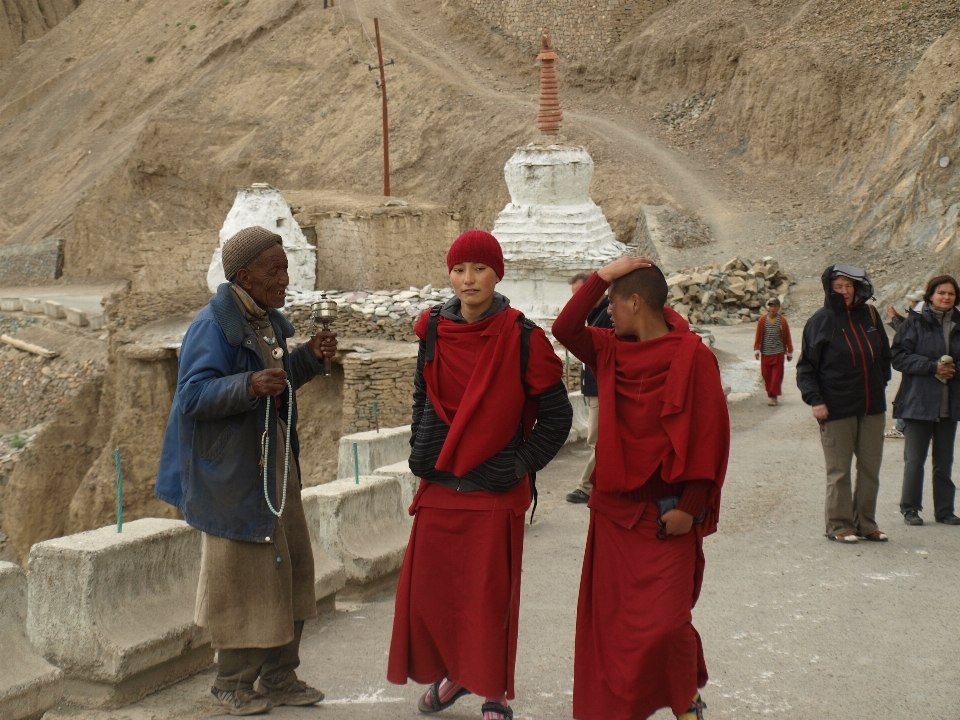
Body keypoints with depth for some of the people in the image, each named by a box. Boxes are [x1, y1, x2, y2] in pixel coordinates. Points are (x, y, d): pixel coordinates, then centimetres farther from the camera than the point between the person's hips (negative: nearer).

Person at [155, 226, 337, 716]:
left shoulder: (268, 320, 11)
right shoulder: (213, 326, -16)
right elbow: (193, 396, -23)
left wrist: (310, 357, 6)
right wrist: (250, 386, -37)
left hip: (275, 460, 9)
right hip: (234, 467, -9)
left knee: (289, 567, 11)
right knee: (243, 570, -1)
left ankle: (279, 677, 25)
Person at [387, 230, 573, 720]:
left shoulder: (521, 336, -9)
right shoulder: (435, 330, 3)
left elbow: (556, 414, -4)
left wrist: (522, 464, -8)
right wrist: (421, 455, 11)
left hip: (495, 490, -4)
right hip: (439, 485, 4)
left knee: (490, 593, 1)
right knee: (429, 587, 8)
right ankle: (449, 672, 32)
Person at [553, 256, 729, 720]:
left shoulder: (692, 355, -9)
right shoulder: (612, 352, 8)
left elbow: (711, 434, -10)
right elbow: (565, 330, 2)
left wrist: (690, 505, -13)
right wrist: (602, 276, -3)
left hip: (667, 513, -5)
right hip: (614, 508, 6)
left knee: (664, 622, -6)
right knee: (609, 617, 7)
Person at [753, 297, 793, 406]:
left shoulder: (783, 321, -2)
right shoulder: (762, 320, 0)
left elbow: (787, 338, 3)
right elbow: (758, 336, 5)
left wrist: (789, 352, 5)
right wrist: (756, 350, 0)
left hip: (778, 353, -1)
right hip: (765, 353, 1)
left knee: (777, 375, -4)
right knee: (766, 374, 5)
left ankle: (773, 395, 0)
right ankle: (770, 393, 18)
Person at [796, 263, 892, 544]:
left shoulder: (869, 314, 6)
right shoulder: (821, 321, -5)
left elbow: (884, 354, 19)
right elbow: (806, 365, -4)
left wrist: (881, 386, 12)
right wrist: (814, 399, -14)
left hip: (872, 407, 5)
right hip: (837, 408, -4)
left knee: (871, 468, 9)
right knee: (839, 471, 2)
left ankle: (866, 523, 21)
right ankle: (839, 525, 13)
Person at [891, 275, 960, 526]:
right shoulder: (915, 323, -4)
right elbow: (898, 356, -8)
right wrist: (933, 366, -16)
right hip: (919, 401, -4)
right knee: (914, 459, 1)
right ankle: (910, 508, 12)